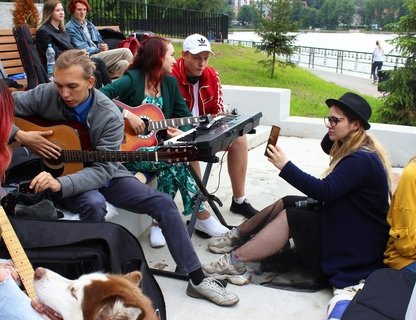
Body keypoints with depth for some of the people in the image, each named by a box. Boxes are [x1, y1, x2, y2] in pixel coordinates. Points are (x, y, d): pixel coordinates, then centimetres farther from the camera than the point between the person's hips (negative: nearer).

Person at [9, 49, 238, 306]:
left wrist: (60, 184, -40)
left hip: (103, 174, 2)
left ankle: (197, 279, -1)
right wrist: (20, 136, -26)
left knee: (163, 203, -11)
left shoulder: (110, 116, -19)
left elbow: (103, 170, -24)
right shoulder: (45, 96, -16)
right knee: (94, 204, -38)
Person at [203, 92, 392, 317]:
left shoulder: (362, 160, -24)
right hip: (347, 224, 10)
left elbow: (324, 191, -34)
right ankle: (239, 236, 8)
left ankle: (235, 261, -20)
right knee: (285, 204, 1)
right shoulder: (352, 149, 8)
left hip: (355, 245, -10)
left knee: (289, 216, -19)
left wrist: (285, 166, -34)